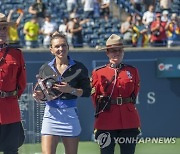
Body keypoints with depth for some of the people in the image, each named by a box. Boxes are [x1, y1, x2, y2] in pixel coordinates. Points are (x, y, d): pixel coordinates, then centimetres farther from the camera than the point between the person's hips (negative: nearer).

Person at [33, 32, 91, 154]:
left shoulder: (78, 68, 0)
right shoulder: (46, 68, 7)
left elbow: (87, 92, -2)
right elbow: (42, 92, 12)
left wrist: (71, 90, -18)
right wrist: (40, 95, -10)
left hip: (70, 115, -1)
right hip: (51, 115, 1)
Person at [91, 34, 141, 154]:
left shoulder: (132, 71, 11)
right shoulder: (98, 73, 6)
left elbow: (135, 94, 12)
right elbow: (95, 98, 7)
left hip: (129, 121, 2)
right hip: (106, 121, -2)